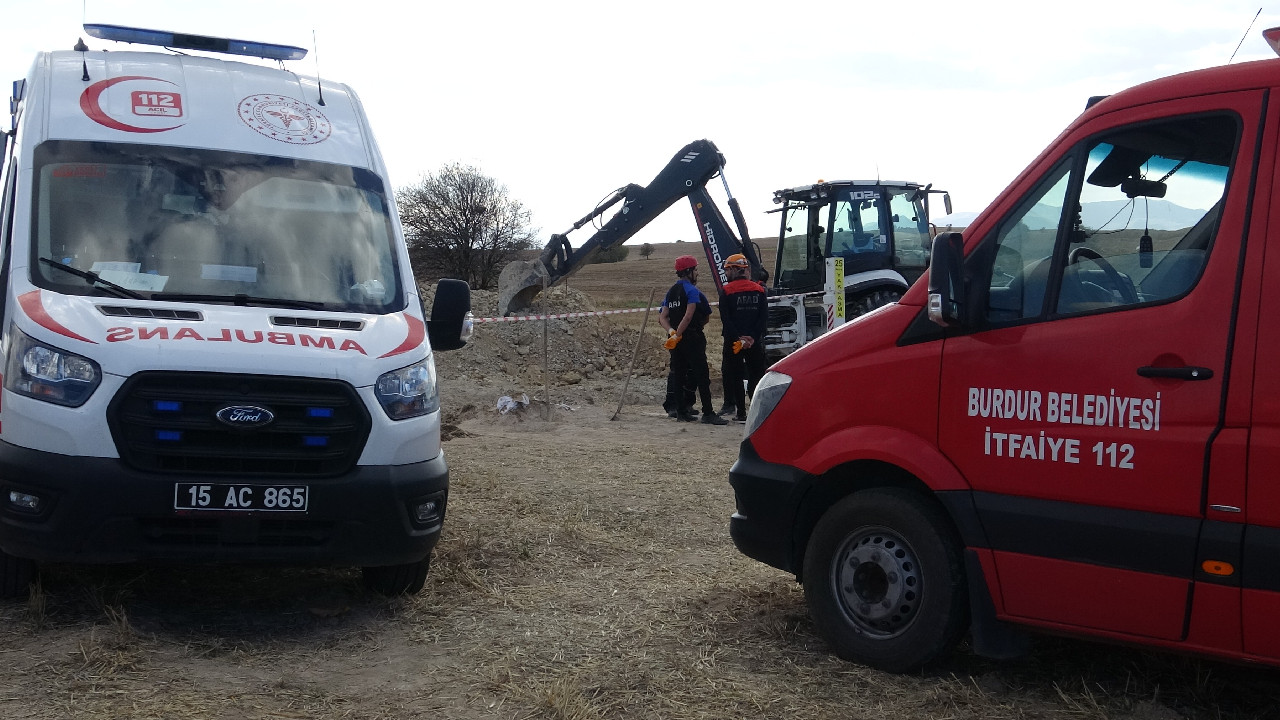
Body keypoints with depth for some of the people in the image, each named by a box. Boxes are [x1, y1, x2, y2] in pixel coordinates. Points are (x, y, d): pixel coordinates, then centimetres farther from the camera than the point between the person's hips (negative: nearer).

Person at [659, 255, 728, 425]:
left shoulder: (671, 292, 14)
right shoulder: (692, 291, -10)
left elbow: (663, 317, 8)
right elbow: (688, 316, -20)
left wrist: (671, 331, -5)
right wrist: (677, 334, -17)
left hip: (676, 340, 8)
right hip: (691, 338, -8)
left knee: (678, 374, 11)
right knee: (702, 375, -7)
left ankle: (681, 411, 13)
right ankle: (708, 413, -10)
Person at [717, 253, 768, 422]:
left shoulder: (726, 291, -4)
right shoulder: (759, 290, 7)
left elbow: (725, 319, -12)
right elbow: (764, 317, -1)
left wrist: (737, 338, -12)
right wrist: (752, 337, -7)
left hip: (733, 342, -3)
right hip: (755, 342, 3)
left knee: (735, 376, 4)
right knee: (756, 376, 10)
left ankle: (741, 412, 2)